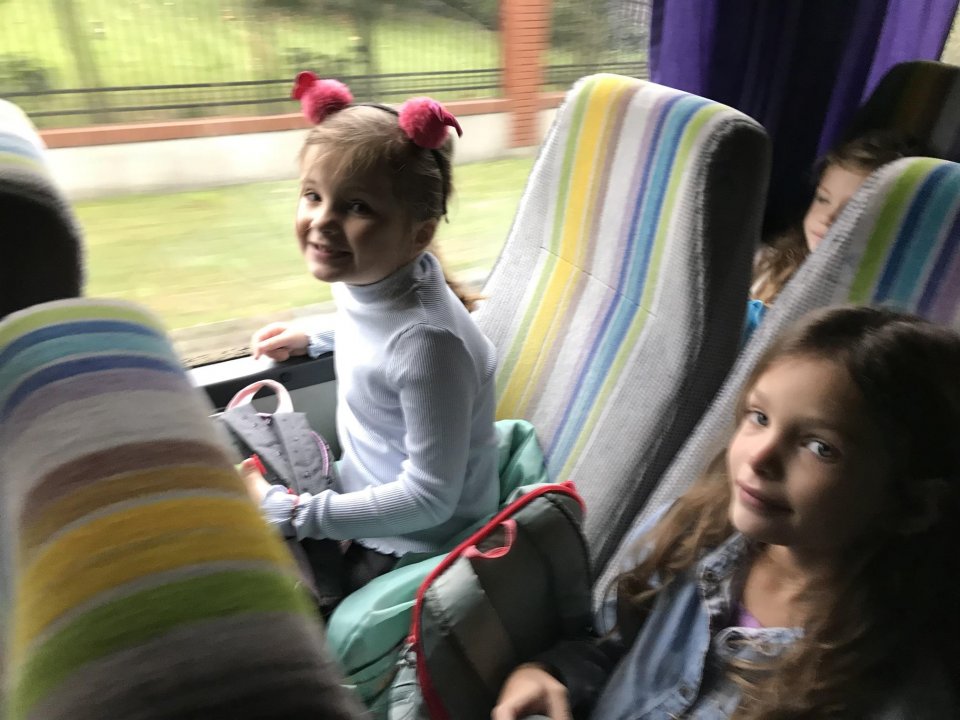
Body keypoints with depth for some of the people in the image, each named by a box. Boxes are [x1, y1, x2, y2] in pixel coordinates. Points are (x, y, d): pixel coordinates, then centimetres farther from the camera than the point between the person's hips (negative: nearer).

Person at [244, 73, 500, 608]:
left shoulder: (428, 340, -34)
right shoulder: (365, 276, -10)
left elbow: (429, 498, -27)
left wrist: (294, 514, -24)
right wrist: (314, 341, 4)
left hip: (415, 540, -7)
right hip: (370, 502, 8)